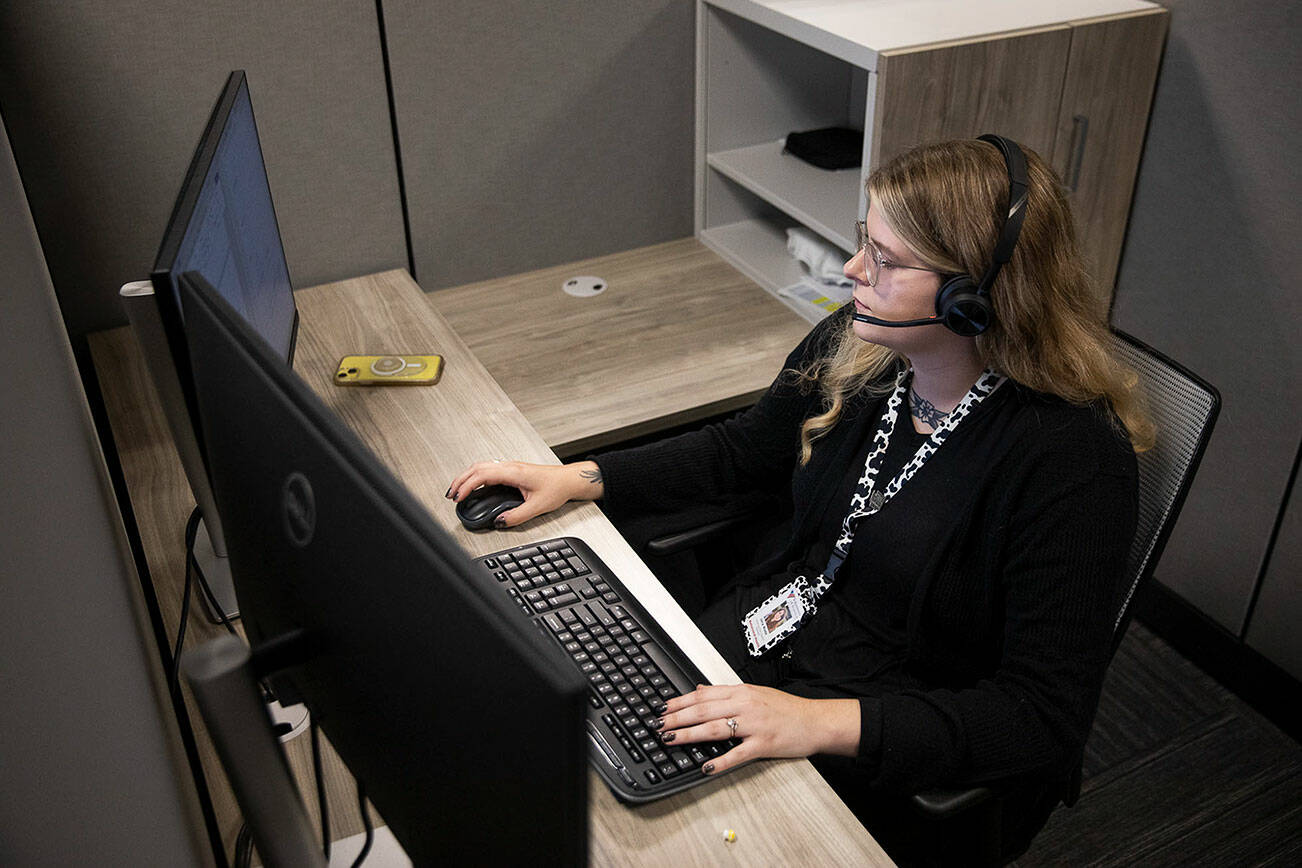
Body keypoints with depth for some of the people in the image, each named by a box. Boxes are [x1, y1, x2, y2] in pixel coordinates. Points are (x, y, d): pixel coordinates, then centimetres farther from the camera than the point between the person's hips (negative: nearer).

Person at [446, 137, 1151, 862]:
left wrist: (822, 723, -34)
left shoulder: (1074, 462, -25)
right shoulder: (851, 347, -5)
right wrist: (576, 479, 3)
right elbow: (740, 451, 13)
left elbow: (1045, 721, -24)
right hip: (760, 634, 6)